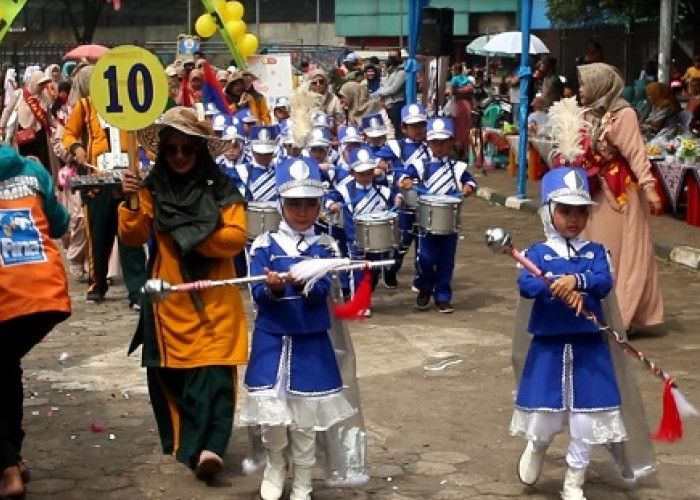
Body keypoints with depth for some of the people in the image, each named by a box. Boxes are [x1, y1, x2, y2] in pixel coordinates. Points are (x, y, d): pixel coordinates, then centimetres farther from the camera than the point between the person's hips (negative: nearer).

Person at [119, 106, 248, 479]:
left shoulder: (221, 188, -1)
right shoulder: (153, 188, 4)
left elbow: (235, 238, -9)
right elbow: (134, 237, -3)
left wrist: (189, 236, -13)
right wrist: (131, 204, -20)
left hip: (213, 298, -2)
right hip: (170, 299, 2)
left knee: (213, 372, -10)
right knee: (172, 373, 3)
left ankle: (205, 447, -12)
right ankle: (194, 446, 14)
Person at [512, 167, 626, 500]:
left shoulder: (595, 251, 4)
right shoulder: (538, 253, 0)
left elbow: (605, 283, -14)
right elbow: (526, 285, -19)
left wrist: (576, 280, -33)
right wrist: (561, 290, -33)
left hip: (589, 347, 1)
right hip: (547, 346, -1)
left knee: (586, 421, 4)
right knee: (543, 417, 4)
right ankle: (536, 448, 41)